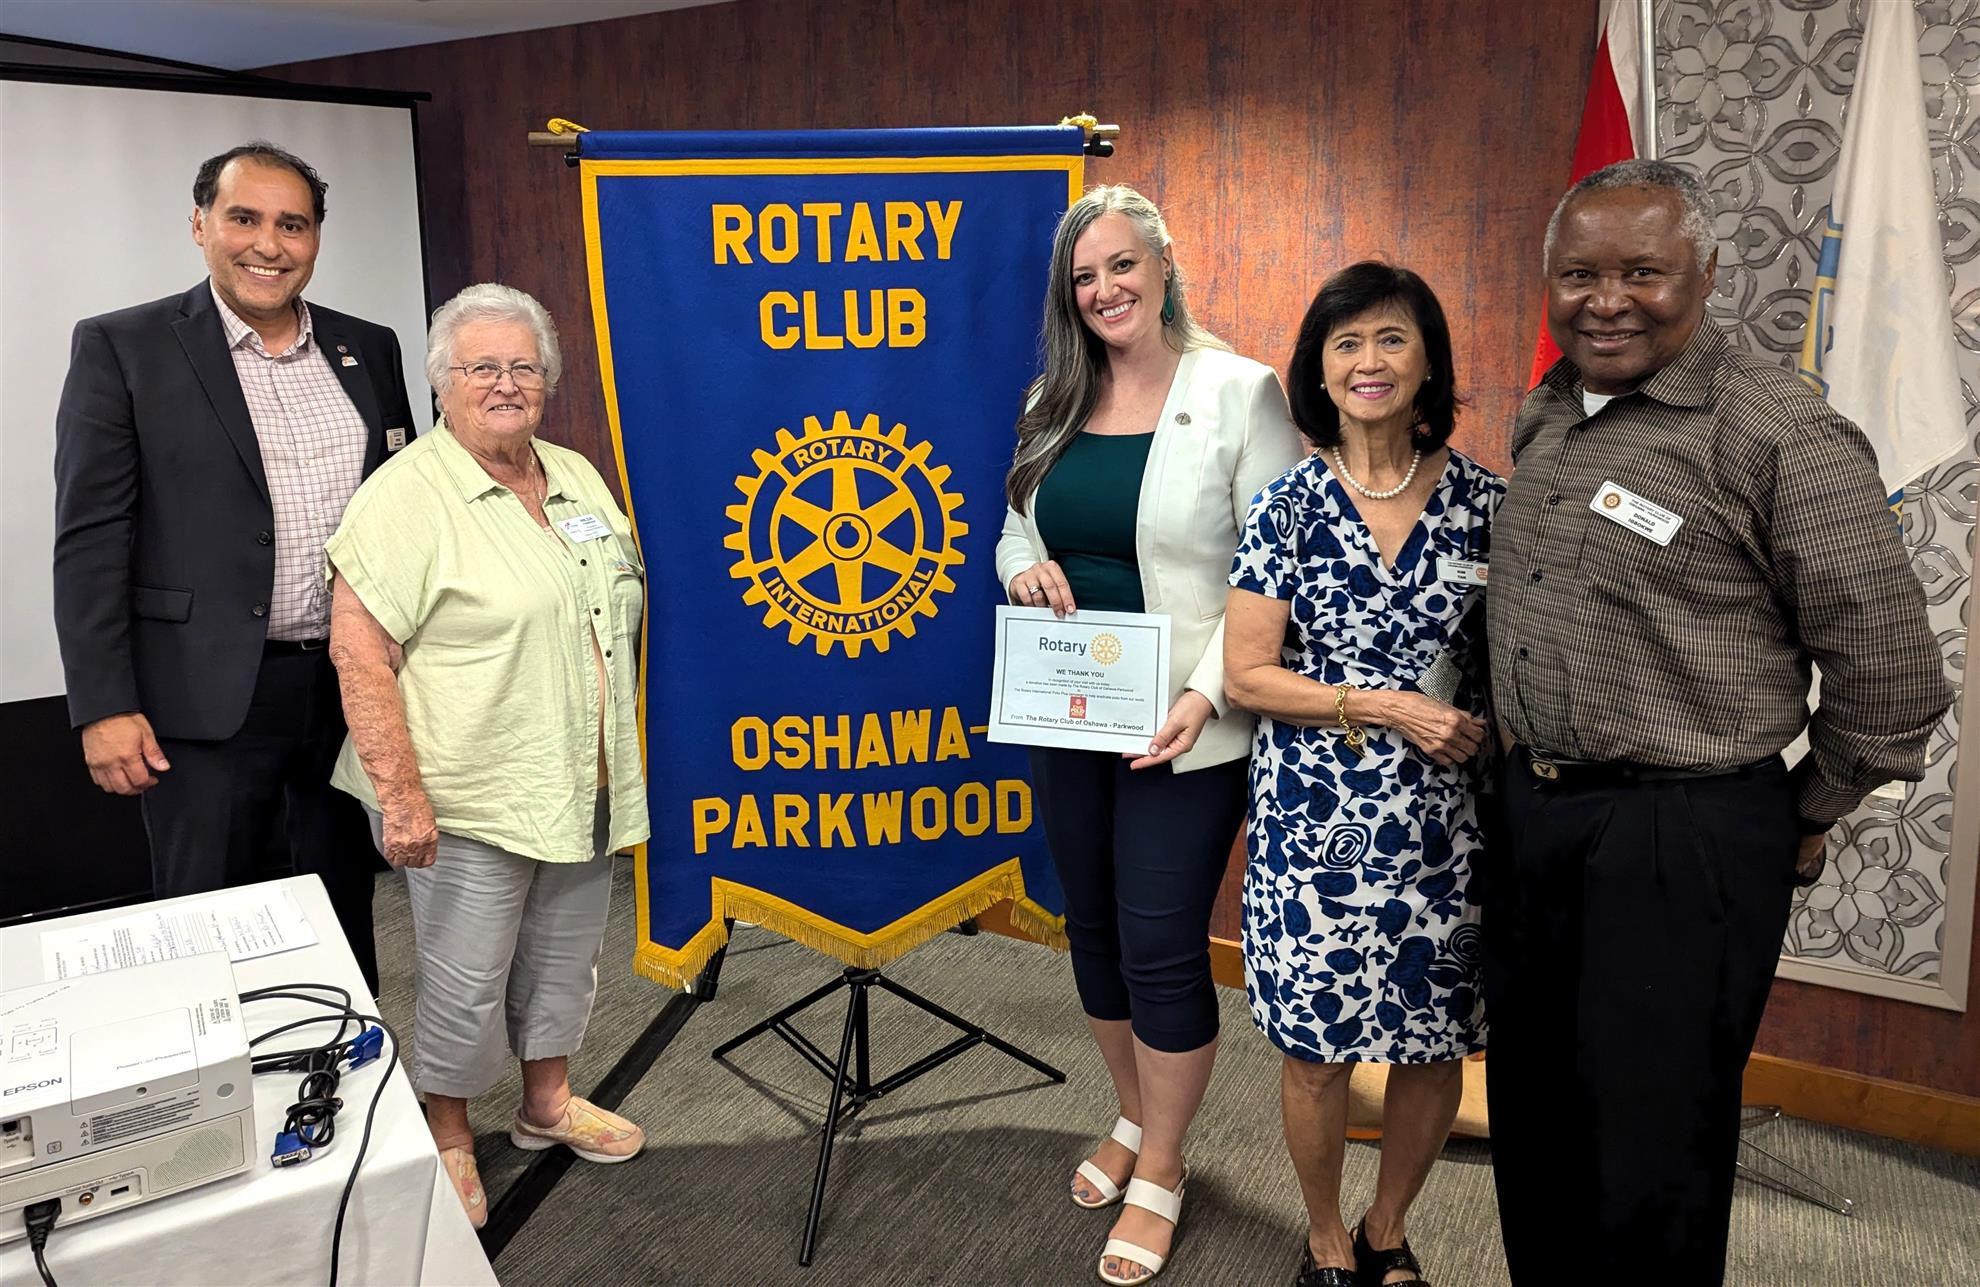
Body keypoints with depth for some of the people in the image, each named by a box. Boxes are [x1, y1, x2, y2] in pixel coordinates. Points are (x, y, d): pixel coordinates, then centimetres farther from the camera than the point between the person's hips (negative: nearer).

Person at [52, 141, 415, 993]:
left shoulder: (368, 350, 8)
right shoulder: (122, 349, -3)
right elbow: (92, 540, -7)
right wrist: (104, 708, -12)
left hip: (354, 688, 4)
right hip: (209, 699, -3)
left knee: (348, 907, 17)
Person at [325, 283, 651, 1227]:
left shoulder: (578, 477, 9)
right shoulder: (407, 495, -13)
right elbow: (358, 651, -18)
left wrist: (621, 758, 16)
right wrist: (398, 794, -22)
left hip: (582, 790, 7)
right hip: (471, 801, -6)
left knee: (563, 960, 19)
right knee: (465, 981, 6)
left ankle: (547, 1101, 38)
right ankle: (449, 1137, 27)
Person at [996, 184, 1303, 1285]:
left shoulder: (1240, 392, -9)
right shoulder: (1054, 403, 9)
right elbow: (1018, 533, 18)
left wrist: (1205, 694, -20)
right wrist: (1024, 568, -6)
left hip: (1184, 727, -6)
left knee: (1162, 946, 1)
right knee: (1094, 929, 16)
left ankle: (1161, 1170, 25)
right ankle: (1137, 1120, 41)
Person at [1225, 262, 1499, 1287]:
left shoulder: (1481, 498, 1)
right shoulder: (1289, 505, -3)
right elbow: (1247, 675, -7)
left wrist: (1487, 732, -5)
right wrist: (1388, 708, -14)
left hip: (1444, 818, 2)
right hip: (1316, 817, -2)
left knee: (1434, 1047, 11)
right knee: (1316, 1047, 7)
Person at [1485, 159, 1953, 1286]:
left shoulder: (1785, 437, -15)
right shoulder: (1545, 418, 8)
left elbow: (1892, 675, -12)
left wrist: (1804, 821, -1)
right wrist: (1527, 774, 16)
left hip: (1684, 842, -7)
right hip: (1532, 813, 7)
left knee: (1649, 1163, 7)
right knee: (1533, 1124, 19)